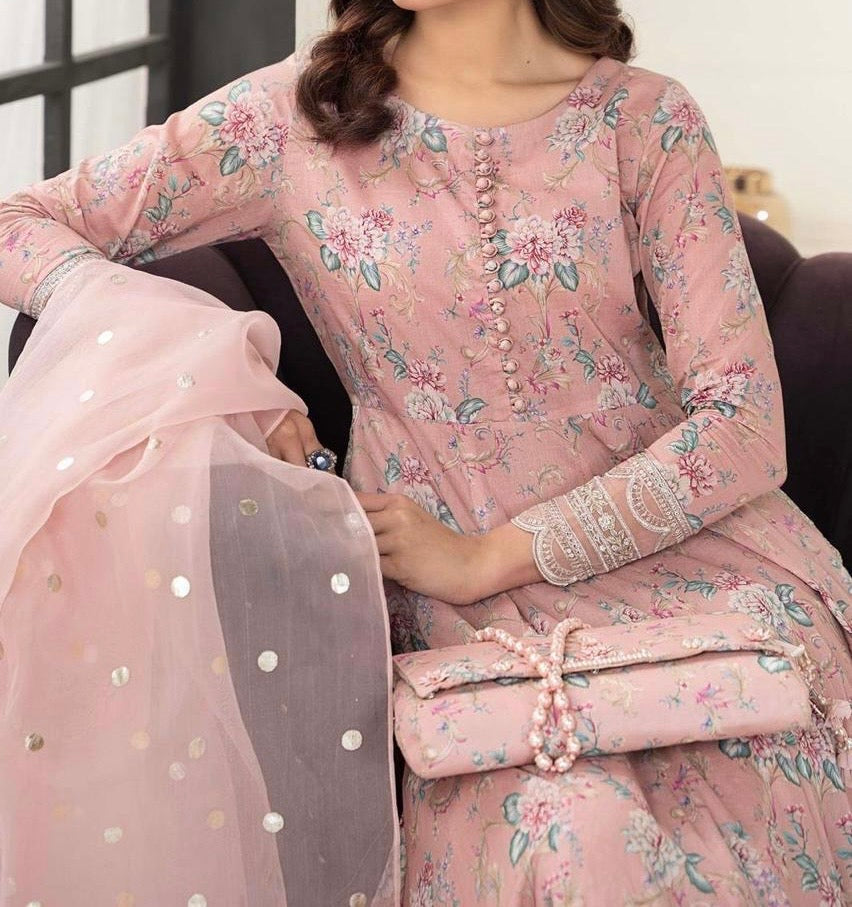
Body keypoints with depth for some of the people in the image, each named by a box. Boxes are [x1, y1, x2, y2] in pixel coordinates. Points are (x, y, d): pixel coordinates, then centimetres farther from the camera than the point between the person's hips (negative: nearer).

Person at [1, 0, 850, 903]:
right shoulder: (294, 117, 4)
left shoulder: (647, 119, 3)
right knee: (574, 832, -29)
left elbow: (743, 422, -3)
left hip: (666, 532, 1)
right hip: (462, 592, -1)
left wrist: (486, 557, -12)